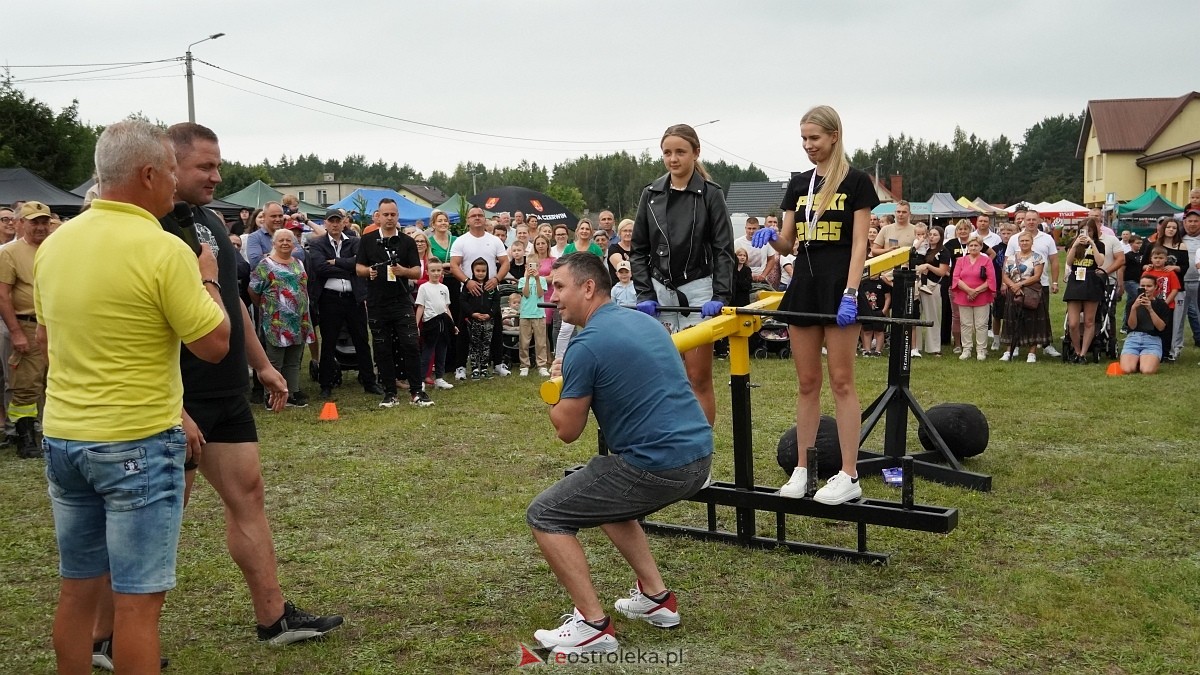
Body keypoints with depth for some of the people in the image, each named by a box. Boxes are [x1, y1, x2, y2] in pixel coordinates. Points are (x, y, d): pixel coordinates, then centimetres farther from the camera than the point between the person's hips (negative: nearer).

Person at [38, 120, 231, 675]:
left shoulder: (54, 244, 6)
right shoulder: (163, 250, -17)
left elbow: (44, 336, 17)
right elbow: (214, 344, -12)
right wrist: (207, 280, 3)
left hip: (61, 435, 7)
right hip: (138, 442, -7)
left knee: (78, 589, 17)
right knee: (138, 599, 1)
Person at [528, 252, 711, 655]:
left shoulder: (586, 345, -11)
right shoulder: (644, 321, 15)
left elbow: (567, 430, -3)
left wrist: (556, 385, 15)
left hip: (656, 466, -9)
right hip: (697, 457, 9)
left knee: (545, 515, 3)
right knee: (605, 498, 33)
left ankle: (593, 626, 1)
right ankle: (656, 598, 28)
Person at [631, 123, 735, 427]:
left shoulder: (710, 194, -1)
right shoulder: (651, 194, 7)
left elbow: (724, 250, -4)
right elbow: (638, 249, 8)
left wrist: (720, 296, -16)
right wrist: (645, 294, -4)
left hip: (697, 291, -3)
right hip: (660, 292, 3)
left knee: (699, 378, -1)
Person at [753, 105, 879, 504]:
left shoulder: (856, 182, -2)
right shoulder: (798, 185, 13)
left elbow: (859, 244, -8)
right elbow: (787, 244, 13)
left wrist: (850, 293, -18)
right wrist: (771, 237, -10)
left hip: (838, 284, -5)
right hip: (803, 283, 5)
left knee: (841, 381, -3)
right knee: (807, 382, 8)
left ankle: (849, 476, 2)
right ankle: (801, 470, 14)